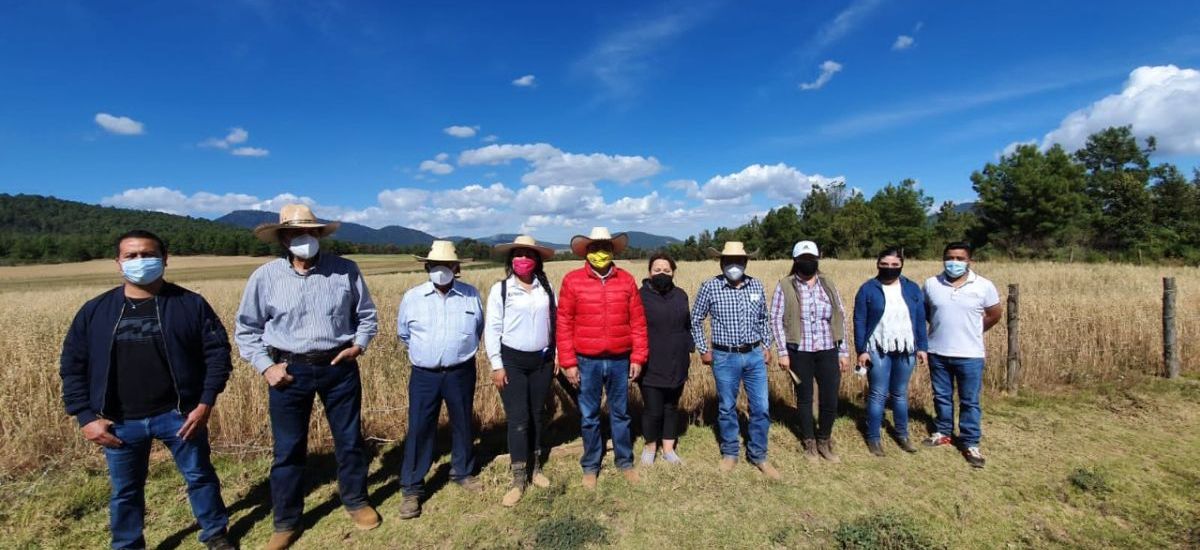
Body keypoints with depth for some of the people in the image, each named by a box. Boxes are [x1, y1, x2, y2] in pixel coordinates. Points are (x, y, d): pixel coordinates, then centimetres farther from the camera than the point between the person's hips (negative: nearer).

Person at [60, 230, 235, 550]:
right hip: (120, 422, 2)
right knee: (125, 490, 18)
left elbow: (218, 351, -5)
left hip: (178, 414, -2)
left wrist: (205, 403, -11)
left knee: (200, 476, 11)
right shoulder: (95, 311, 2)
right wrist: (85, 416, -2)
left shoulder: (190, 304, -6)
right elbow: (72, 366, 6)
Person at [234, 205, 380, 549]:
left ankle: (356, 501, 34)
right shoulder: (265, 276, -3)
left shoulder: (346, 270, -4)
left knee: (349, 440, 12)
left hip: (340, 367, 0)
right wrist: (265, 366, -4)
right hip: (290, 371, 0)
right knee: (288, 449, 11)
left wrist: (359, 344, -8)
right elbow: (246, 329, 6)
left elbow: (366, 315, 7)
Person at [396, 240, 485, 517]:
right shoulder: (412, 297, -4)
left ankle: (463, 472, 36)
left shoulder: (471, 295, -3)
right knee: (419, 430, 2)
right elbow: (403, 333, 13)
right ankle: (412, 488, 18)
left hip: (461, 373, 1)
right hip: (424, 375, -1)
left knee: (463, 425, 14)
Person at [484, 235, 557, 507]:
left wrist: (557, 355, 6)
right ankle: (518, 478, 12)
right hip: (512, 360, -3)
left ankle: (535, 466, 32)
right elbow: (492, 329, -6)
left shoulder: (546, 288, 3)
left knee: (538, 415, 14)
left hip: (542, 360, 3)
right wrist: (496, 365, -8)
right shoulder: (500, 289, -6)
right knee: (518, 419, -1)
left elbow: (555, 322, 7)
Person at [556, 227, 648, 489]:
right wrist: (568, 362, -7)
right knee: (589, 417, 12)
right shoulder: (572, 280, -5)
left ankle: (625, 461, 34)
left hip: (620, 361, 1)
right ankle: (590, 466, 30)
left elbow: (638, 322, 3)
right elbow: (564, 324, -4)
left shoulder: (626, 280, 1)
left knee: (620, 414, 15)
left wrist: (637, 358, 0)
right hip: (587, 362, -1)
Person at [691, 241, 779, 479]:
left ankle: (758, 455, 25)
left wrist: (767, 346, 10)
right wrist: (703, 350, 0)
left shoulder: (756, 285, 2)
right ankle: (730, 453, 30)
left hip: (754, 356, 3)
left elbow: (763, 319, 15)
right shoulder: (710, 286, -8)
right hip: (725, 357, -2)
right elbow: (695, 320, 2)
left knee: (761, 408, 6)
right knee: (727, 408, 11)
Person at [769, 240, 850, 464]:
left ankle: (824, 441, 32)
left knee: (830, 401, 6)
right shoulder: (785, 286, -5)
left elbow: (840, 317, 8)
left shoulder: (828, 284, 5)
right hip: (799, 352, -2)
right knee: (805, 399, 12)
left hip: (827, 351, 2)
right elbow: (776, 319, -5)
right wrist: (783, 352, -9)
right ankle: (809, 442, 32)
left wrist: (844, 351, 5)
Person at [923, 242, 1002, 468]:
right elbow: (923, 312, 13)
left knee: (970, 401, 8)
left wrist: (972, 331, 10)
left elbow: (995, 314, 8)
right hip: (937, 352, 2)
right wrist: (941, 326, 7)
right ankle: (943, 433, 32)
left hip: (970, 354, -2)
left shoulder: (984, 286, -7)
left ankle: (970, 443, 20)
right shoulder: (931, 284, -3)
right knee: (941, 396, 16)